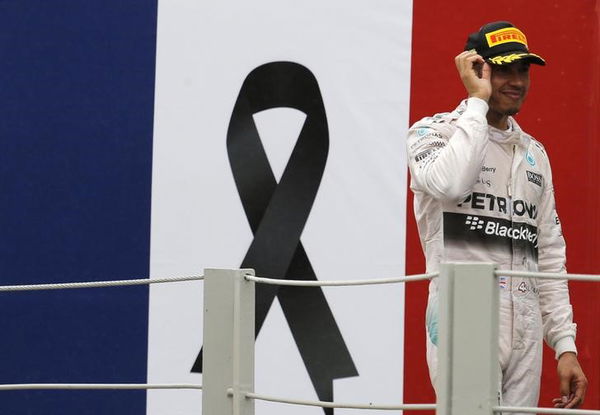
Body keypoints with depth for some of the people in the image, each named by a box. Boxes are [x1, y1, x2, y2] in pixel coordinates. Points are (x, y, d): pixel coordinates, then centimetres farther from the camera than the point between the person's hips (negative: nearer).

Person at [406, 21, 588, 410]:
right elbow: (449, 184, -23)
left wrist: (565, 343, 12)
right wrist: (478, 100, -11)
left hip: (526, 334, 6)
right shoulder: (433, 132, 2)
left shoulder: (534, 153, 21)